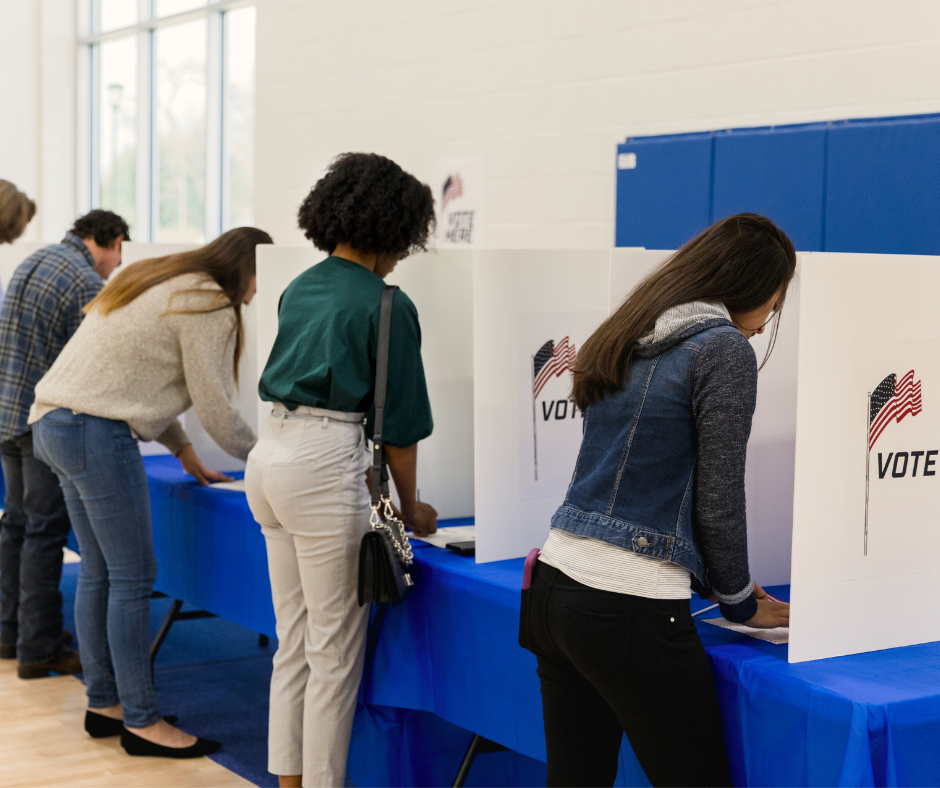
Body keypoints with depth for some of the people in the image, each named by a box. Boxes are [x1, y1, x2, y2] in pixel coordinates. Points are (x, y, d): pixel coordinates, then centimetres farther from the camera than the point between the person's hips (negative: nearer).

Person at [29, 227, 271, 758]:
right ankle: (141, 722, 0)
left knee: (98, 573, 14)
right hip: (97, 432, -10)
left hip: (55, 421, 10)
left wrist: (184, 452, 25)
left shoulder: (166, 284, 21)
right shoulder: (209, 306, -9)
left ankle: (103, 703, 22)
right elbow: (216, 408, -9)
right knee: (133, 577, -5)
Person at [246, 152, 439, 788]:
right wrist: (411, 508, 9)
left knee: (294, 640, 17)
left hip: (271, 453, 8)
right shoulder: (386, 305, -7)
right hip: (324, 466, -8)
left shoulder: (300, 288, 14)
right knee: (335, 650, 2)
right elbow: (399, 419, -4)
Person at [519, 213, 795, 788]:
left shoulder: (625, 339, 16)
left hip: (557, 580, 8)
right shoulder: (724, 348, -8)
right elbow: (718, 499, -7)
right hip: (629, 610, -8)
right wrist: (739, 601, 9)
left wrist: (716, 582, 25)